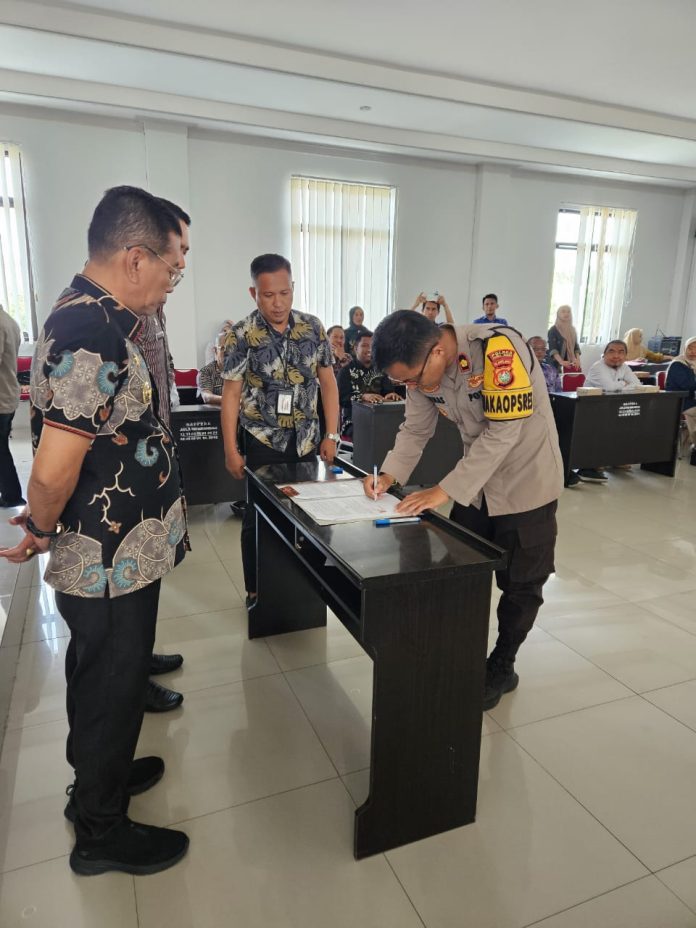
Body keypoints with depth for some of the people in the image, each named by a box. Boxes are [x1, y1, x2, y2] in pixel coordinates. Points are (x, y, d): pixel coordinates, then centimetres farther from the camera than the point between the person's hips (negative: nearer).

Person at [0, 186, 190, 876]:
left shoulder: (86, 317, 6)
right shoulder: (93, 337, -27)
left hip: (104, 556, 9)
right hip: (113, 561, -9)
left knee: (99, 675, 26)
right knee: (111, 687, 10)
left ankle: (98, 775, 50)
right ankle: (100, 833, 34)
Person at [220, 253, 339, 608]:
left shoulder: (313, 328, 0)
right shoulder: (242, 335, -9)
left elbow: (327, 382, 5)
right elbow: (231, 394, -7)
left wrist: (331, 435, 1)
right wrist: (231, 450, -9)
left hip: (305, 439, 3)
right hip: (262, 441, -3)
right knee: (258, 517, 7)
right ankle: (256, 591, 23)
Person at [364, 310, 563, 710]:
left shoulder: (498, 349, -31)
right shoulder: (424, 368, -10)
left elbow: (502, 433, -31)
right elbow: (415, 430, -2)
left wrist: (444, 491, -30)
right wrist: (390, 475, -19)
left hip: (525, 481, -6)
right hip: (477, 481, 6)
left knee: (520, 584, 8)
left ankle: (501, 668, 28)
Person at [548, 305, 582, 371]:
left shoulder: (572, 330, 13)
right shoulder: (553, 330, -5)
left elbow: (576, 346, 13)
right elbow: (552, 349, -17)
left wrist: (578, 360, -6)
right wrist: (561, 361, -31)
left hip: (570, 363, 5)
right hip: (557, 363, -5)